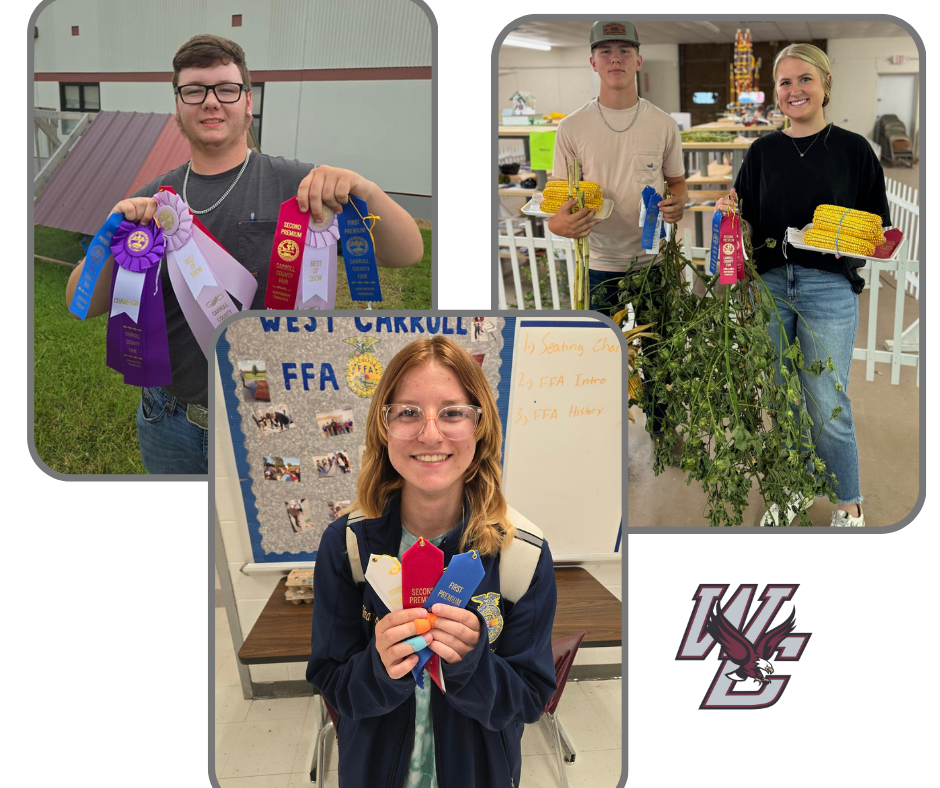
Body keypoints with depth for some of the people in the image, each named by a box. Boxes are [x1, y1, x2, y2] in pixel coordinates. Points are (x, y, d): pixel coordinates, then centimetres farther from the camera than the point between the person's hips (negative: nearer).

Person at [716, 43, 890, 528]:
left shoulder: (853, 149, 1)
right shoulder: (763, 151, 8)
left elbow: (878, 230, 3)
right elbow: (749, 229, 10)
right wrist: (730, 214, -10)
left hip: (829, 289, -3)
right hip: (770, 286, 3)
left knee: (827, 408, 0)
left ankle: (848, 506, 21)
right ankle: (793, 490, 32)